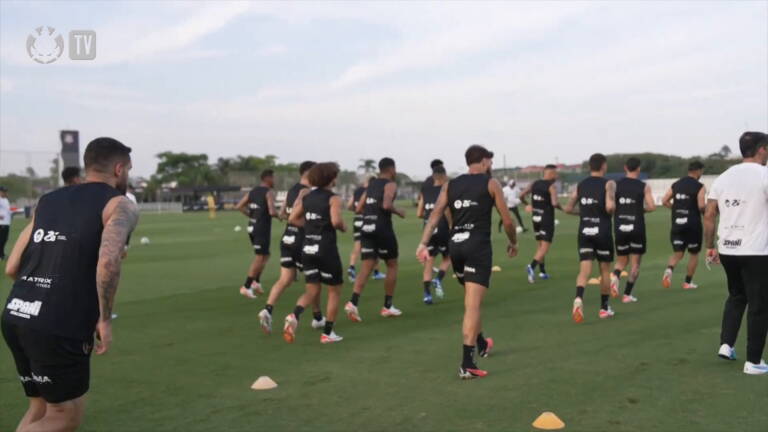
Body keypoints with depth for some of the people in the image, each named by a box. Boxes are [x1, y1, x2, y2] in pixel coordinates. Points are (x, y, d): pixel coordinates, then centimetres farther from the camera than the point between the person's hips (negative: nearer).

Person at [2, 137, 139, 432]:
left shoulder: (48, 201, 18)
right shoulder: (120, 206, -1)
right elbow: (108, 261, -21)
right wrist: (105, 319, -11)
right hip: (59, 328, -7)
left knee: (40, 408, 23)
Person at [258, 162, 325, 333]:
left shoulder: (291, 190, 12)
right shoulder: (306, 191, -14)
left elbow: (282, 214, 18)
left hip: (287, 239, 8)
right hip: (301, 240, -8)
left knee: (285, 280, 5)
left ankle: (267, 310, -14)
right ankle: (318, 318, 20)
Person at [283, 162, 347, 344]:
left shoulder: (305, 198, 8)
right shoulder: (333, 198, -10)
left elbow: (292, 219, 5)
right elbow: (336, 221, -24)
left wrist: (311, 225, 12)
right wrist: (344, 227, -3)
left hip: (308, 249, 6)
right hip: (327, 249, -5)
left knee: (312, 291, 13)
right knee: (335, 291, 11)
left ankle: (294, 316, -15)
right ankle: (327, 333, 13)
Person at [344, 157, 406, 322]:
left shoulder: (371, 184, 17)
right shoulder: (390, 184, -4)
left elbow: (359, 208, 15)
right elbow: (386, 205, -22)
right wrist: (399, 212, -4)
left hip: (367, 228, 6)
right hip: (382, 228, -6)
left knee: (366, 268, 1)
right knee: (392, 266, 11)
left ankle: (353, 302, -19)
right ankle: (387, 306, 15)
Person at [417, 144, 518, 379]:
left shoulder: (450, 185, 13)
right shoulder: (491, 183, 3)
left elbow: (435, 214, 0)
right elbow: (507, 221, 3)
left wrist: (423, 243, -6)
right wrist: (513, 242, 19)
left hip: (456, 245, 5)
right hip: (478, 245, -5)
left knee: (472, 301, 24)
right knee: (472, 305, -8)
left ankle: (481, 344, 43)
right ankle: (466, 364, -13)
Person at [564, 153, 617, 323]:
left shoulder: (581, 185, 7)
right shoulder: (608, 183, -6)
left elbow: (568, 209, 7)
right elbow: (610, 206, -22)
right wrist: (611, 212, 0)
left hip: (584, 231, 3)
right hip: (602, 231, -3)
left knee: (584, 270, -2)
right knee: (605, 270, 13)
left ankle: (578, 298, -29)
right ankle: (604, 308, 22)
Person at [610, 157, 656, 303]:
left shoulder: (616, 185, 2)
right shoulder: (644, 186, -3)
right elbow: (652, 207, -11)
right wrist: (641, 209, 9)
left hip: (620, 228, 2)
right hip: (637, 228, -2)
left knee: (621, 261, 17)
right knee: (635, 263, 8)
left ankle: (615, 276, -13)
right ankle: (627, 294, 4)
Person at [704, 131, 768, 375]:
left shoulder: (723, 177, 7)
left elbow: (709, 215, 7)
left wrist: (710, 247, 14)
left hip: (727, 250, 6)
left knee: (736, 296, 24)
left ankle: (726, 344, 17)